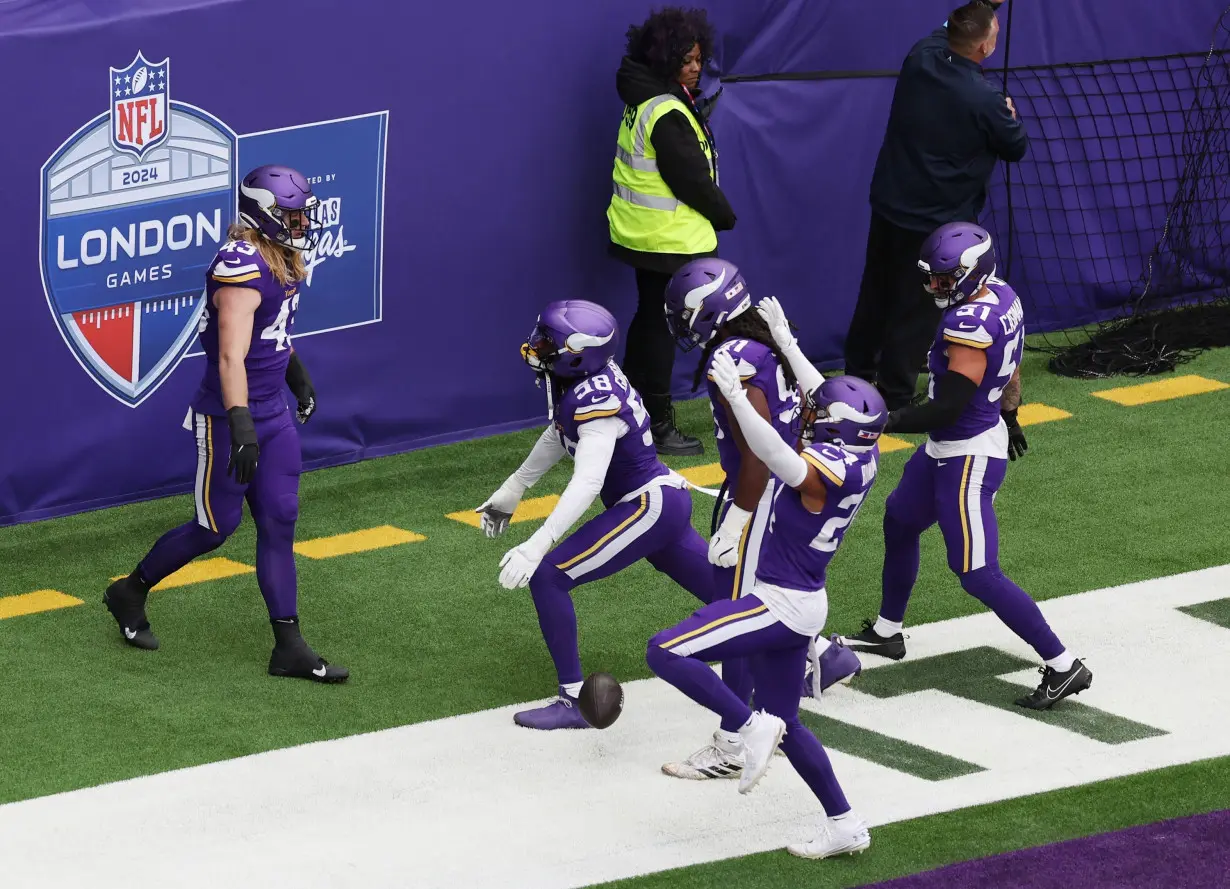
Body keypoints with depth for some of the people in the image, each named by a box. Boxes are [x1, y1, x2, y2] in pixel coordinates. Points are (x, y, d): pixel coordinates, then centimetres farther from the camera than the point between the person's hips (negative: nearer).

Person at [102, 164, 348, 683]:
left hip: (273, 413, 9)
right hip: (230, 418, -9)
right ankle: (131, 593, 26)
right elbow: (231, 356, -32)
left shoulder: (282, 260, 7)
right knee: (217, 526, 3)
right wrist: (241, 425, -39)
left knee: (279, 523, 5)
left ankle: (288, 648, 7)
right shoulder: (242, 268, -24)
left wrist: (299, 379, 39)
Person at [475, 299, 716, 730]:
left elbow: (587, 483, -36)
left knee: (547, 576, -14)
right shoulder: (581, 377, 0)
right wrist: (513, 489, 23)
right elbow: (560, 434, 19)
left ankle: (574, 701, -11)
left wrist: (536, 547, -42)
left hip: (650, 508, -10)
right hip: (665, 501, 10)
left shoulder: (597, 399, -27)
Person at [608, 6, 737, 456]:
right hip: (672, 240, -10)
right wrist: (724, 215, -5)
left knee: (649, 321, 19)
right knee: (661, 328, -3)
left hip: (642, 232, 10)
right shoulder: (668, 115, -21)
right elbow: (692, 179, -18)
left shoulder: (642, 101, 9)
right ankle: (658, 426, 2)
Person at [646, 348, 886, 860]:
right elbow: (828, 400, 18)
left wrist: (737, 397, -52)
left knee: (664, 653, -13)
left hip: (780, 606, -10)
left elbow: (778, 458, -45)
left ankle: (752, 726, -12)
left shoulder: (826, 469, -25)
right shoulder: (863, 455, 1)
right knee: (785, 724, 21)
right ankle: (844, 826, 24)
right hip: (802, 605, 10)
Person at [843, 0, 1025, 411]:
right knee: (915, 314, 5)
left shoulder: (921, 57, -8)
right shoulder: (983, 101, -24)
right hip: (936, 220, -6)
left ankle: (857, 380, 32)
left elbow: (945, 34, 19)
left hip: (888, 204, 6)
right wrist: (1009, 115, 14)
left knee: (875, 298, 19)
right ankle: (894, 401, 11)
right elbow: (1016, 147, -5)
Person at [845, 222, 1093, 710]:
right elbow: (1010, 367, 15)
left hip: (967, 458, -11)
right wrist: (1009, 416, 30)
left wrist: (880, 421, -28)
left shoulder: (970, 326, -30)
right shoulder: (1001, 297, -2)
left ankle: (1063, 666, -1)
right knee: (899, 521, 28)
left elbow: (947, 408, -30)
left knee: (977, 574, -6)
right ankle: (886, 631, 47)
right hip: (946, 450, 11)